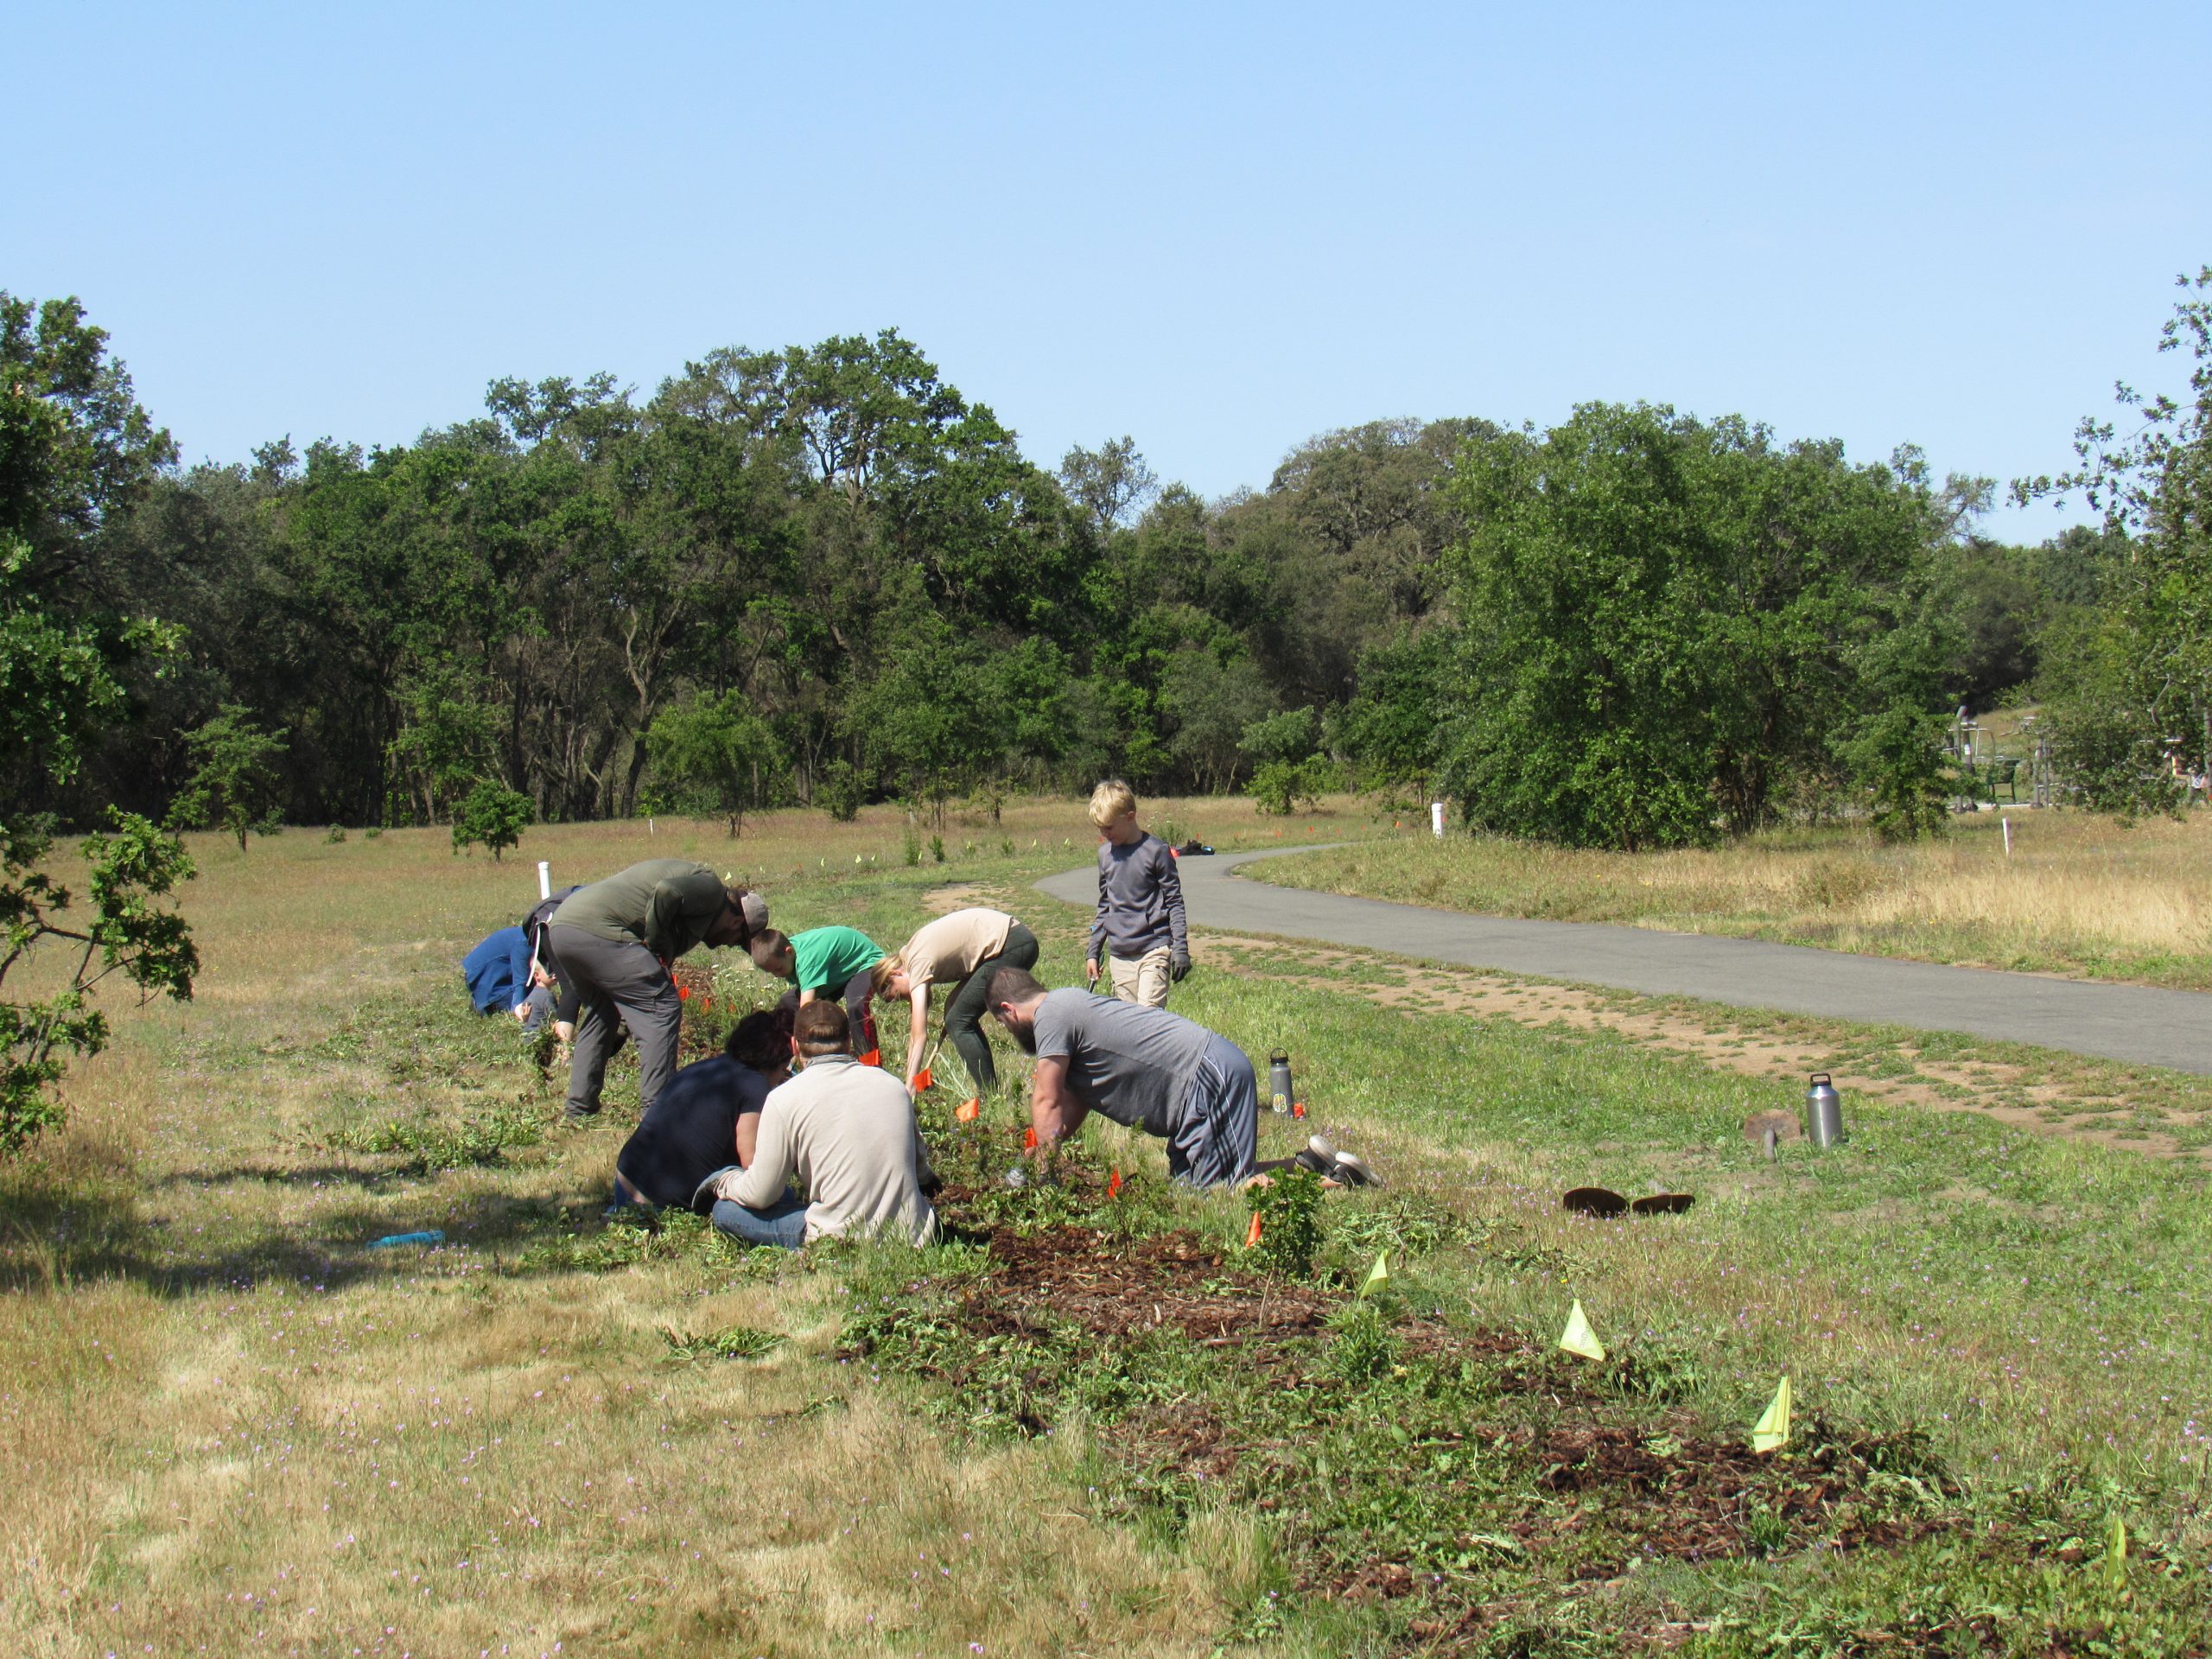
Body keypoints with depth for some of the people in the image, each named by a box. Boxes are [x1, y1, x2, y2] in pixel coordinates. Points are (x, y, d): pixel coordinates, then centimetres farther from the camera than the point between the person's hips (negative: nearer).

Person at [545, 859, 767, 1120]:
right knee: (662, 1010, -5)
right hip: (597, 930, -10)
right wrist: (659, 948, -9)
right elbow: (666, 892, -20)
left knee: (601, 1013, 28)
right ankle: (657, 1108, -6)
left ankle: (580, 1106, 30)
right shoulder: (711, 888, 0)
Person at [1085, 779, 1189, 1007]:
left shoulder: (1155, 850, -7)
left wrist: (1180, 949, -9)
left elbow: (1174, 902, -4)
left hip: (1154, 949, -5)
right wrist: (1094, 952, 18)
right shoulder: (1105, 852, 10)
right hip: (1119, 955, 6)